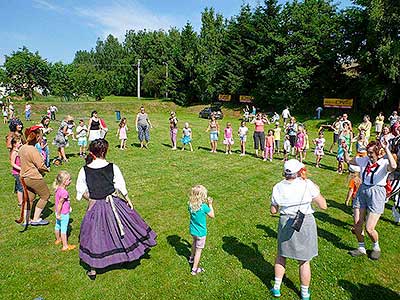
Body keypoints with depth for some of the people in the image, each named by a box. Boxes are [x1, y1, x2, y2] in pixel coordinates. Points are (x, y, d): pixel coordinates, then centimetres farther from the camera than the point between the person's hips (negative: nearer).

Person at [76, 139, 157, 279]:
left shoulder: (84, 171, -11)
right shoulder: (112, 168, -14)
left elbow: (81, 192, -2)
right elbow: (121, 187, -5)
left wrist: (91, 198, 13)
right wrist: (128, 200, 8)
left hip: (95, 208, 1)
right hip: (114, 204, 0)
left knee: (94, 236, 15)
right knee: (120, 230, 21)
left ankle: (92, 269, 28)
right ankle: (127, 255, 40)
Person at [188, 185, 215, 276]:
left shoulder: (190, 205, -12)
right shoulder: (204, 207, -27)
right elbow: (212, 215, -12)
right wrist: (210, 204, -5)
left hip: (192, 230, 6)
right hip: (201, 232, -6)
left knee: (194, 243, 33)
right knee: (199, 250, 9)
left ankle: (192, 258, 54)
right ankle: (194, 269, 19)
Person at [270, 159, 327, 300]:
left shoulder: (278, 188, -9)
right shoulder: (307, 184, -17)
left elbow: (273, 211, 0)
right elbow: (323, 206, -10)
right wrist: (317, 191, 6)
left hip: (286, 224, 2)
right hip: (305, 225, -2)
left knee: (281, 256, 24)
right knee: (304, 261, 16)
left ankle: (276, 288, 33)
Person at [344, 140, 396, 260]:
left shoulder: (384, 163, -12)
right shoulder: (364, 160, 4)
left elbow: (393, 166, -37)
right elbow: (348, 160, 18)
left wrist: (387, 149, -33)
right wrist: (345, 149, 4)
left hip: (377, 193, -5)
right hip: (362, 191, 5)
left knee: (369, 228, -4)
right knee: (357, 224, 8)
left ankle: (376, 247, 27)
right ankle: (361, 248, 29)